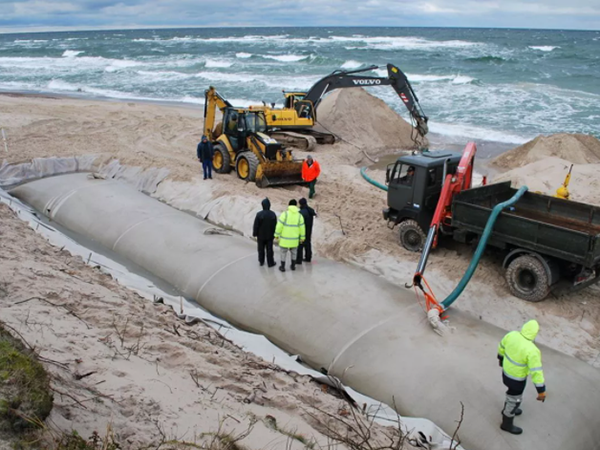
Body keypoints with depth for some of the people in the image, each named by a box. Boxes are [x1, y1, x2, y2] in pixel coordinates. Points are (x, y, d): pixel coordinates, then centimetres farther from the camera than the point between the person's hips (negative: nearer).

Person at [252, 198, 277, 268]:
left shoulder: (259, 214, -19)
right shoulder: (273, 214, -10)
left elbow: (256, 225, -13)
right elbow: (275, 226, -3)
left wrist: (255, 234, 0)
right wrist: (274, 234, 9)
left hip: (261, 235, -1)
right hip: (270, 235, 1)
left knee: (261, 249, 14)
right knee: (269, 249, 9)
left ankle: (261, 261, 27)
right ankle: (270, 263, 17)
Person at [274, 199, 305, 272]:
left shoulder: (284, 214, -16)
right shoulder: (299, 216, -7)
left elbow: (279, 226, -16)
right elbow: (302, 228, -2)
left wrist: (276, 235, -5)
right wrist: (302, 238, 9)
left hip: (285, 238, -2)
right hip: (294, 238, 2)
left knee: (283, 252, 15)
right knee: (294, 252, 22)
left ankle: (283, 267, 21)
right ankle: (293, 266, 31)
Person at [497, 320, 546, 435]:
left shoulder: (512, 335, -17)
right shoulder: (532, 350, -38)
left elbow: (502, 346, 3)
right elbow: (536, 371, -32)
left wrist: (501, 357, 23)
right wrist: (541, 390, -21)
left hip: (507, 370, 6)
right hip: (517, 378, -6)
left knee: (513, 392, 34)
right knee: (515, 400, 18)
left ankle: (508, 409, 59)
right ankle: (507, 424, 41)